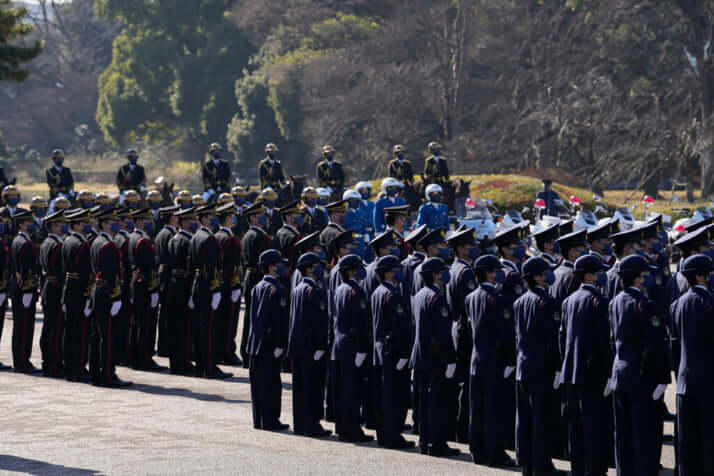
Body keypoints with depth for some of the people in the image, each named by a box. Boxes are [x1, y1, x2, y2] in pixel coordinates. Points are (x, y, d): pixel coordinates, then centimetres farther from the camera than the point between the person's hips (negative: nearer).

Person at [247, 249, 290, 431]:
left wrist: (254, 338, 19)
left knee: (257, 381, 11)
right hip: (270, 344, -8)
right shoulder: (277, 289, -14)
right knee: (271, 382, -3)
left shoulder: (256, 288, 11)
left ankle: (258, 419, 16)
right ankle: (270, 421, -1)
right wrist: (280, 344, -16)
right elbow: (280, 319, -17)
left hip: (255, 342, 8)